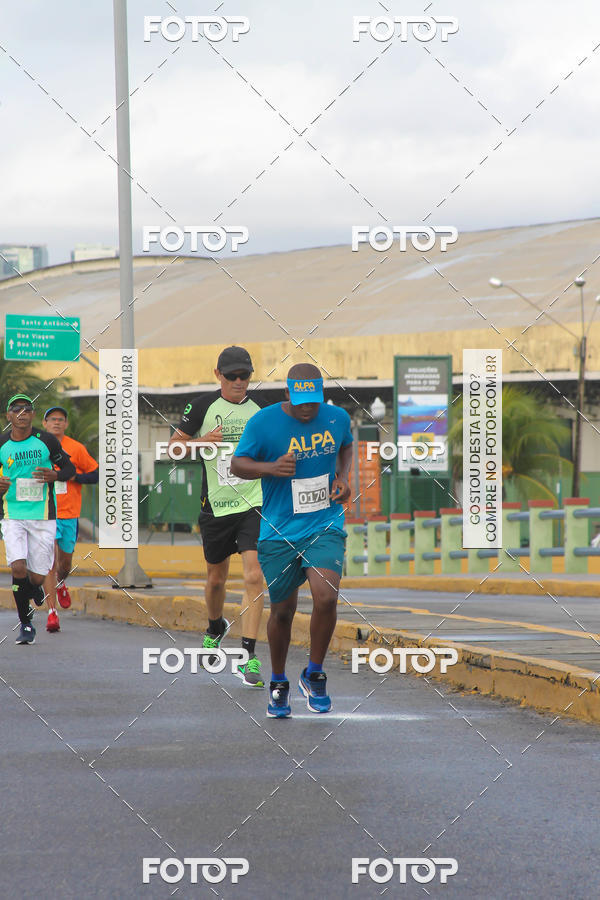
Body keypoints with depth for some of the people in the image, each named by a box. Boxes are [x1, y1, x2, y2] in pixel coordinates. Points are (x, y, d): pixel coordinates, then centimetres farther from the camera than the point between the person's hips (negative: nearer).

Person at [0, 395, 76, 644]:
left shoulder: (46, 441, -1)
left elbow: (69, 468, 9)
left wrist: (55, 476, -13)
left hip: (42, 515, 0)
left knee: (36, 577, 0)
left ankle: (34, 588, 40)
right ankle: (25, 624, 1)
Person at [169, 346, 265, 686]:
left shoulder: (260, 410, 5)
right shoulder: (203, 406, -2)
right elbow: (174, 445, 1)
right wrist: (203, 441, -17)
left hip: (254, 504, 0)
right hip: (216, 505, 0)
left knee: (254, 577, -14)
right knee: (216, 578, 14)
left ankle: (249, 656, -15)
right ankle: (216, 628, 46)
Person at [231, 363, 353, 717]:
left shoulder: (338, 418, 1)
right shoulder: (263, 422, -9)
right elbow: (238, 464, -1)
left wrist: (343, 476, 4)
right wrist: (271, 468, -20)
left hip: (326, 525, 1)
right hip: (279, 531, -1)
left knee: (326, 597, -20)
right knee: (283, 610, 7)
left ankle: (314, 675, 2)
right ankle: (278, 684, 31)